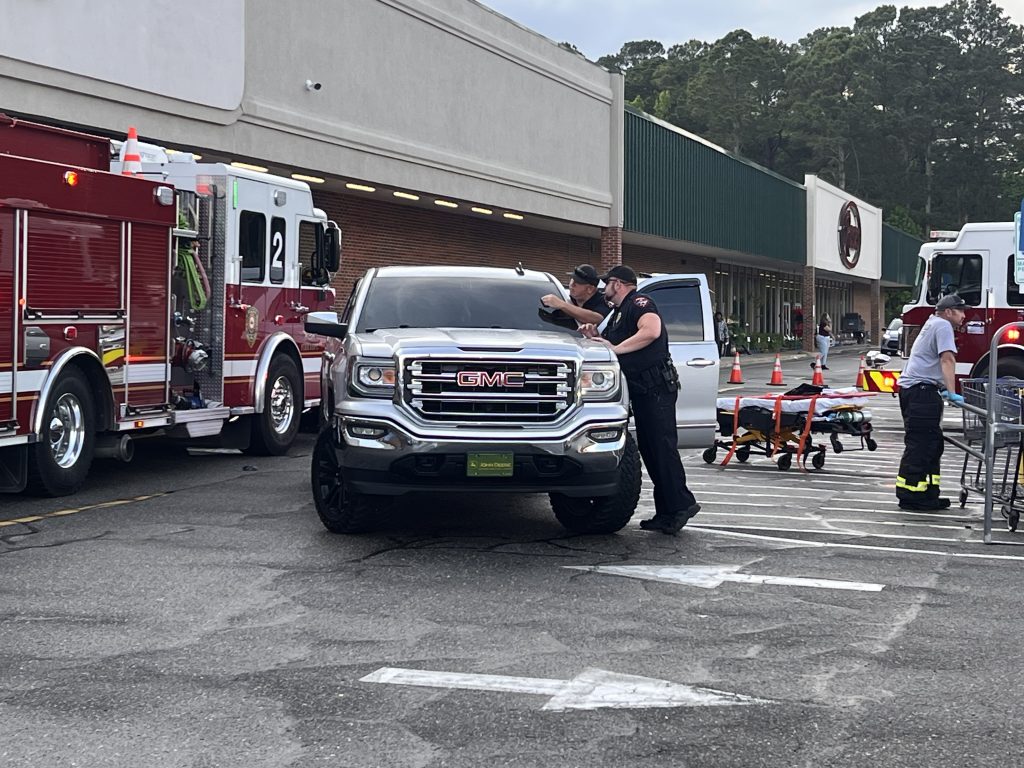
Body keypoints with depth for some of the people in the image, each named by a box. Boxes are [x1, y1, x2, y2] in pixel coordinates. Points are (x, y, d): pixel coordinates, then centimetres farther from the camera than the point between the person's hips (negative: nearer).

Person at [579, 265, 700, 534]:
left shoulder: (639, 303, -6)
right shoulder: (617, 314, 26)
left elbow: (651, 330, -25)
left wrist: (616, 348, -21)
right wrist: (593, 338, 6)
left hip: (656, 388, -10)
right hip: (641, 390, 10)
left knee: (662, 447, -14)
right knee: (649, 450, 8)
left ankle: (681, 504, -14)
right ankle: (666, 513, 9)